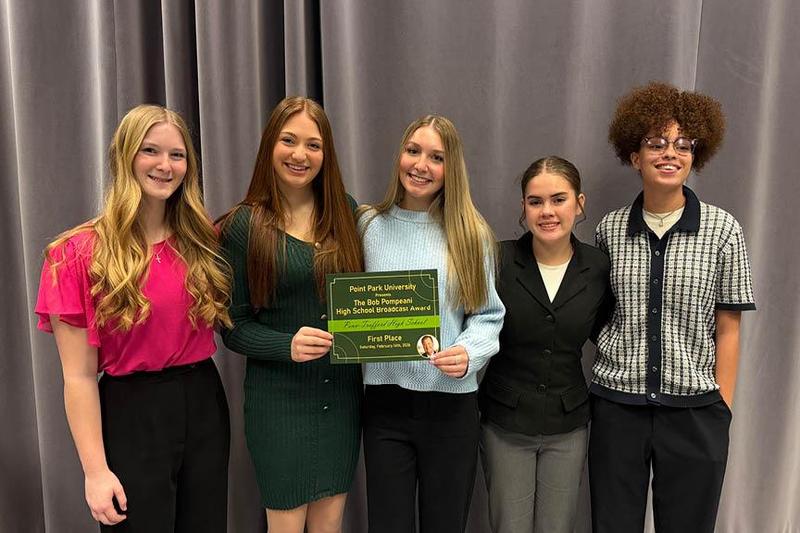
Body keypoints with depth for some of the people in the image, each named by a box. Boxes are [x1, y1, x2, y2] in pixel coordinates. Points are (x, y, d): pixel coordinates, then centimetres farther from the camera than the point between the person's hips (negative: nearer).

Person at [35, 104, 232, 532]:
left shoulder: (200, 243, 3)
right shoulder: (80, 254, -10)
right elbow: (79, 377, -9)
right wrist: (96, 471, -10)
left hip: (203, 406, 4)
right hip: (131, 418, -4)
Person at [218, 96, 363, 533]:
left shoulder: (345, 212, 3)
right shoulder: (244, 226, -6)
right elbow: (234, 326, -5)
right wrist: (288, 345, -22)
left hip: (341, 393, 3)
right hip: (278, 397, -3)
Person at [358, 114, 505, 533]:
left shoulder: (470, 234, 0)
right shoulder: (369, 225, 2)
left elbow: (487, 315, 1)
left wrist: (469, 352, -18)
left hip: (451, 403, 0)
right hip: (384, 401, 0)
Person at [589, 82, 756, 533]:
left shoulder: (722, 229, -3)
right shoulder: (610, 229, 2)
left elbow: (727, 330, -1)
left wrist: (722, 411, -2)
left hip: (694, 412, -1)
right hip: (616, 407, 2)